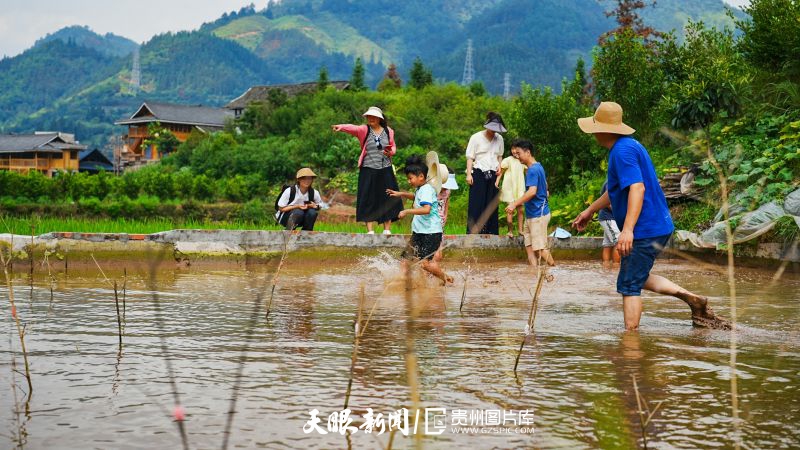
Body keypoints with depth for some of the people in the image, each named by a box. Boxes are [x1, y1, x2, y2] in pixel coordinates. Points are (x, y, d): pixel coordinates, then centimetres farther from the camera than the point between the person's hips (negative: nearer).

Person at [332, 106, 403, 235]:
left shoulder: (388, 131, 7)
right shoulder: (364, 130, -3)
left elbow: (393, 147, 20)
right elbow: (353, 128, -23)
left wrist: (390, 152, -4)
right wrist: (341, 127, -45)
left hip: (385, 171, 3)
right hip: (368, 171, -3)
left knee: (387, 200, 5)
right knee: (368, 200, -4)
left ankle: (387, 230, 15)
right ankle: (370, 231, 1)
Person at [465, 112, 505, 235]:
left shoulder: (499, 139, 10)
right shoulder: (476, 138, -3)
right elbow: (470, 157, -2)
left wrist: (499, 167, 4)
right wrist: (469, 174, -10)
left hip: (493, 174, 4)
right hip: (478, 173, -4)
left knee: (491, 203, 3)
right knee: (476, 203, -8)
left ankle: (490, 230, 6)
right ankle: (473, 230, -7)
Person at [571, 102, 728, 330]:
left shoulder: (622, 151, -18)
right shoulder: (628, 146, 16)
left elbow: (637, 187, -30)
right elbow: (616, 190, 29)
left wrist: (627, 229, -36)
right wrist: (589, 211, 38)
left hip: (645, 230, -10)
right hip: (658, 226, 10)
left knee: (629, 286, -3)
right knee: (637, 278, 21)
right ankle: (692, 298, 12)